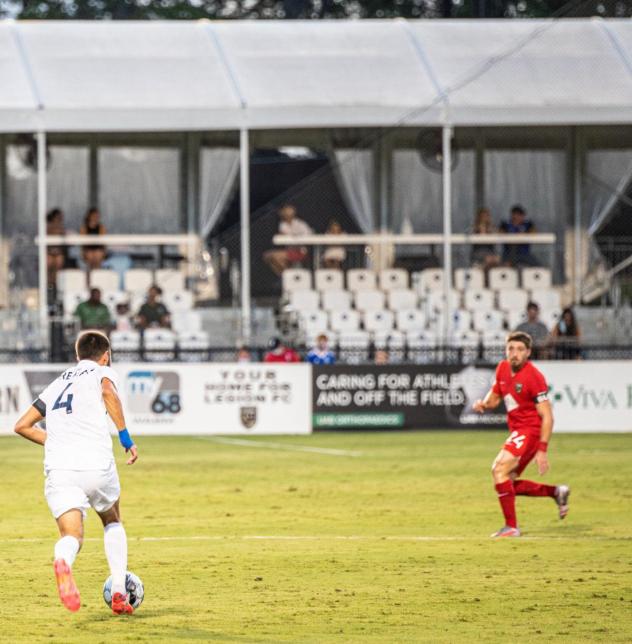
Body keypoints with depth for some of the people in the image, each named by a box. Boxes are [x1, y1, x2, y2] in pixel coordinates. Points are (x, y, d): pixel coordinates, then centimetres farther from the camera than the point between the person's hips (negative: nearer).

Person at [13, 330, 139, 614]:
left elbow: (22, 425, 26)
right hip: (97, 464, -2)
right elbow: (108, 392, -14)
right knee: (112, 522, 25)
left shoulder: (58, 383, 27)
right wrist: (126, 437, -11)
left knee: (71, 535, -7)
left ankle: (63, 562, -45)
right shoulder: (103, 373, 12)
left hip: (58, 469, 2)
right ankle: (119, 593, 15)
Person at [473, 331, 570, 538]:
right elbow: (495, 397, 21)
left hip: (530, 430, -9)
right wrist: (483, 404, -4)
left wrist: (542, 450, -23)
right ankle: (556, 492, 27)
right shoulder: (502, 368, 5)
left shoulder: (533, 377, -18)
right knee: (508, 485, 11)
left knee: (499, 469, -23)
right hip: (517, 432, 9)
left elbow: (547, 417, -18)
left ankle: (511, 527, -19)